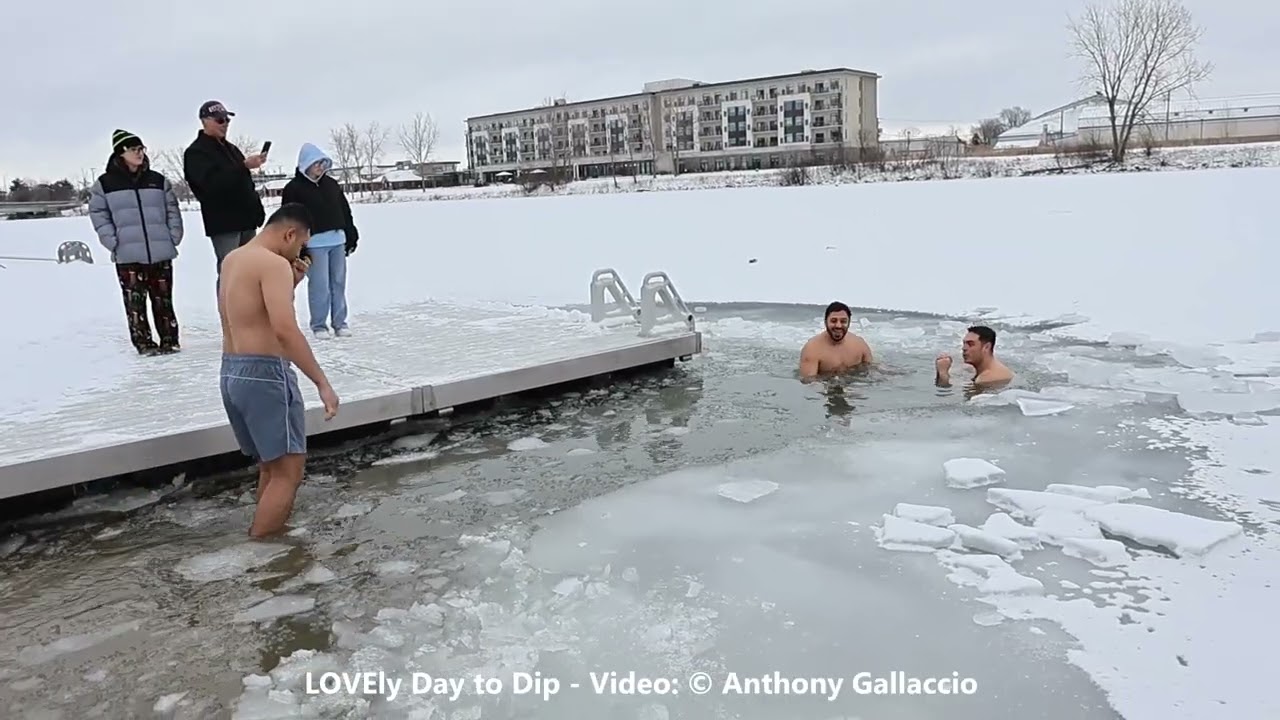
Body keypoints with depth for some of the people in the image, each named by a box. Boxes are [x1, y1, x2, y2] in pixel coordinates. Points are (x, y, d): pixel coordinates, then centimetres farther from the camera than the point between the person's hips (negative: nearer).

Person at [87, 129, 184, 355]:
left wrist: (173, 237, 2)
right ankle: (143, 342, 6)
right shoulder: (105, 184, 2)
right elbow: (98, 214, 4)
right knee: (134, 300, -1)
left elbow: (172, 210, 12)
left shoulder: (158, 181, 7)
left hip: (161, 252, 2)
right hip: (128, 254, -1)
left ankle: (169, 339, 15)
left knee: (163, 298, 6)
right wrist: (113, 242, -5)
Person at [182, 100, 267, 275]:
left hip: (246, 219, 8)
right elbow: (213, 182, -23)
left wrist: (257, 209, 16)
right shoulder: (196, 152, -6)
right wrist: (244, 166, -29)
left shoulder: (230, 148, 21)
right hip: (223, 223, -8)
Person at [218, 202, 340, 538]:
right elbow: (285, 330, -27)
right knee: (289, 471, -2)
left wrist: (290, 285, 16)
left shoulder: (232, 259, 16)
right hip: (264, 374, -10)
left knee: (271, 466, 22)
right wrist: (322, 383, -27)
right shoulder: (274, 264, -14)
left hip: (231, 373, 10)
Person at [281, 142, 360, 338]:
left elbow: (345, 211, 19)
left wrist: (351, 235, 16)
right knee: (319, 284, -5)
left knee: (338, 283, 8)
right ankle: (319, 325, 5)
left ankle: (339, 322, 16)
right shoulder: (294, 188, -4)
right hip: (314, 243, -5)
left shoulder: (331, 184, 13)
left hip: (337, 240, 5)